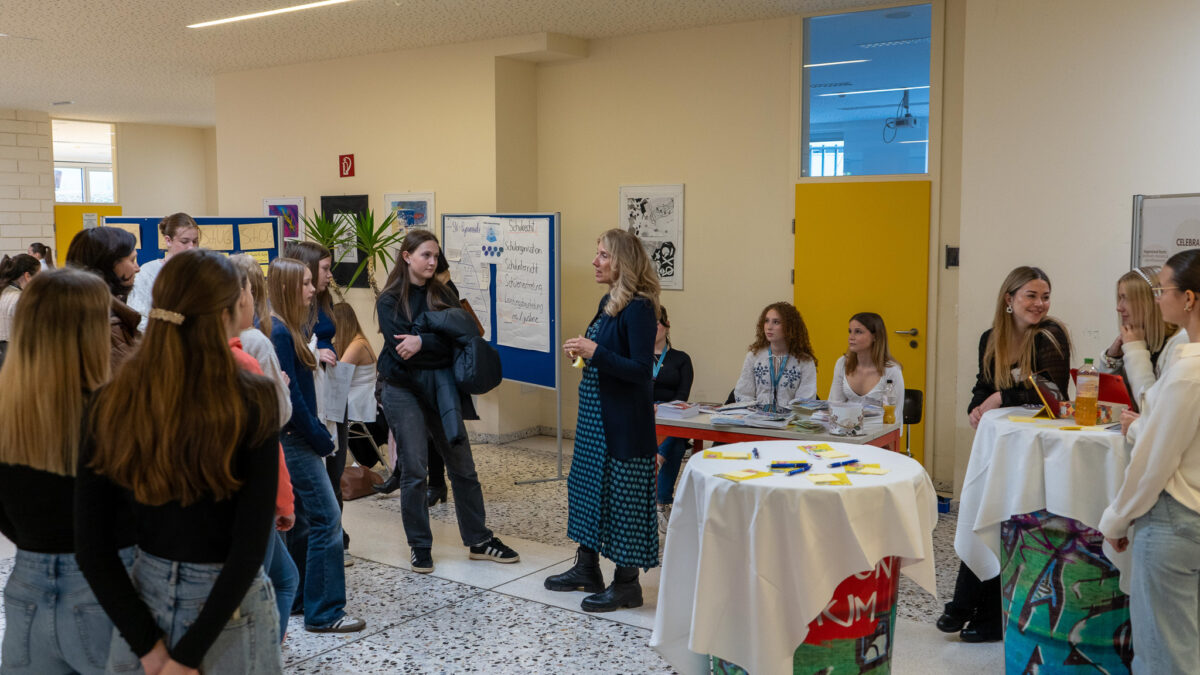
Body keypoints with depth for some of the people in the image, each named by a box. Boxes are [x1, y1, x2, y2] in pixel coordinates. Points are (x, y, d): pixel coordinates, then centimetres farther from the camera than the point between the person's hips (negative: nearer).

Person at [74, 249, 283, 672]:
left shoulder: (113, 404, -7)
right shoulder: (251, 404, -17)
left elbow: (90, 544, -6)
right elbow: (250, 546, -20)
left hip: (146, 598, 3)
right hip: (226, 609, -3)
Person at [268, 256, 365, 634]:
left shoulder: (286, 329, 12)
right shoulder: (279, 333, -17)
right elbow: (289, 395, -20)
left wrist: (318, 433, 11)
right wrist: (319, 438, -14)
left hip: (293, 437, 10)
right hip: (293, 438, -10)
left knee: (300, 518, 16)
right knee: (327, 518, -8)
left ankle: (296, 595, 26)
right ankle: (324, 613, -3)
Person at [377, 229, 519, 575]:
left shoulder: (442, 293, 8)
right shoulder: (390, 300, -3)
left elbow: (463, 333, -7)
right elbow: (399, 345, -16)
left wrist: (422, 342, -19)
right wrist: (438, 340, -9)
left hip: (440, 387, 4)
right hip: (404, 390, -4)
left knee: (462, 466, 7)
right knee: (414, 471, -1)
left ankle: (479, 540, 18)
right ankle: (420, 546, 13)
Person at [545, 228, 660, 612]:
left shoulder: (639, 308, -17)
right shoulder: (608, 302, 11)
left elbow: (641, 370, -22)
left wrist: (596, 352, -25)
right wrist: (581, 351, 4)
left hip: (624, 421, -10)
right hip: (594, 413, 10)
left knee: (623, 494, -1)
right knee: (587, 483, 17)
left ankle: (626, 584, 10)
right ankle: (587, 569, 31)